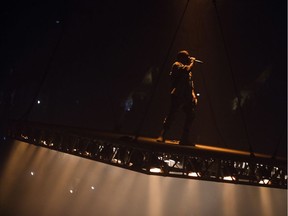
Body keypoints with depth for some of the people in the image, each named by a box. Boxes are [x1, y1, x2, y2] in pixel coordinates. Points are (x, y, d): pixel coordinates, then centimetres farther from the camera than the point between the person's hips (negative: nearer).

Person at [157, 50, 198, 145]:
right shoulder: (177, 64, 2)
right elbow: (186, 70, -18)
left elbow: (190, 83, 22)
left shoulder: (186, 67, 26)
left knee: (191, 115, 0)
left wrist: (193, 95, 11)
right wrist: (192, 62, 0)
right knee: (171, 115, -14)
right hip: (178, 95, -8)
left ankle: (184, 139, 3)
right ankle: (162, 136, -12)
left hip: (187, 96, 8)